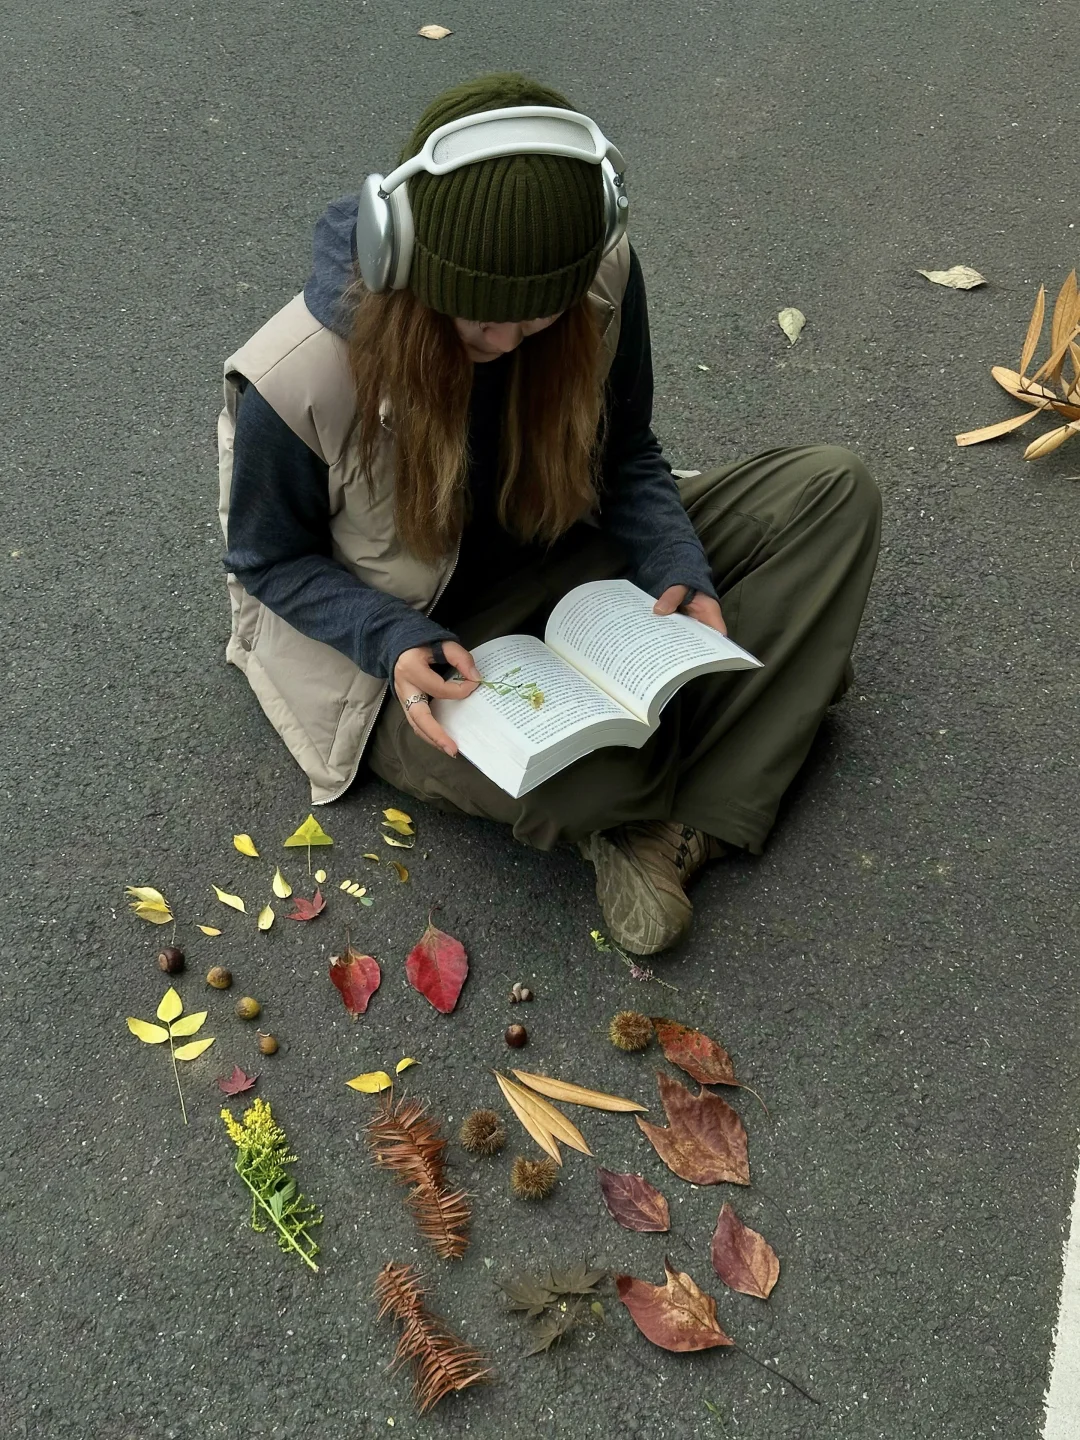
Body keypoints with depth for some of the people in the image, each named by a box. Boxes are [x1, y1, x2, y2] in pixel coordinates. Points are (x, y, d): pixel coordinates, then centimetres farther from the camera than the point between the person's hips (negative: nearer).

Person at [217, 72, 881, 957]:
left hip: (569, 564, 5)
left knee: (832, 487, -11)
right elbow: (269, 559, -10)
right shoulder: (297, 382, -26)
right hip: (419, 655, -5)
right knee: (597, 774, -39)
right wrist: (394, 643, -28)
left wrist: (678, 569, -19)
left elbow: (626, 456, 0)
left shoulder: (602, 280, -16)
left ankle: (675, 827, -19)